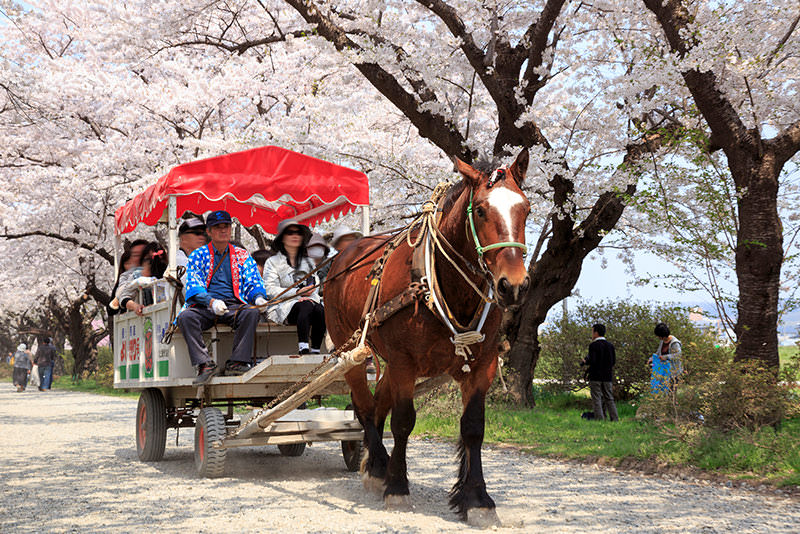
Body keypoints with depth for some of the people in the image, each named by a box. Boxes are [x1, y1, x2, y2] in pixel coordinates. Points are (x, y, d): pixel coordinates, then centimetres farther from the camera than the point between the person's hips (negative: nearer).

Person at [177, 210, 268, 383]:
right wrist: (211, 301, -21)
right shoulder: (197, 256, 13)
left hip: (233, 305, 1)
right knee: (185, 317, -32)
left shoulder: (242, 255, 18)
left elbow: (254, 282, 11)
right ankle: (205, 364, -34)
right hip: (204, 306, 0)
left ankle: (237, 363, -33)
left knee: (251, 312, -32)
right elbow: (193, 285, -1)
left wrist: (259, 297, -14)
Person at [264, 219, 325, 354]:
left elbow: (315, 287, 14)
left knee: (320, 310, -31)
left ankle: (315, 350, -33)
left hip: (308, 303, 4)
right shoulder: (273, 262, 9)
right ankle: (303, 348, -45)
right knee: (306, 306, -36)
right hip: (282, 307, -4)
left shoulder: (308, 262, 24)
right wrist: (298, 292, -15)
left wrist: (312, 297, -11)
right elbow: (271, 290, -4)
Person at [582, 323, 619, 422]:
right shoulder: (610, 345, 7)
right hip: (607, 376, 6)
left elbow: (592, 361, -19)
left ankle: (599, 419, -5)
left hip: (595, 376, -5)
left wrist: (585, 362, 1)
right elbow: (613, 361, 7)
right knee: (609, 399, 9)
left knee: (597, 400, -1)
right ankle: (615, 419, 5)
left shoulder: (593, 345, -11)